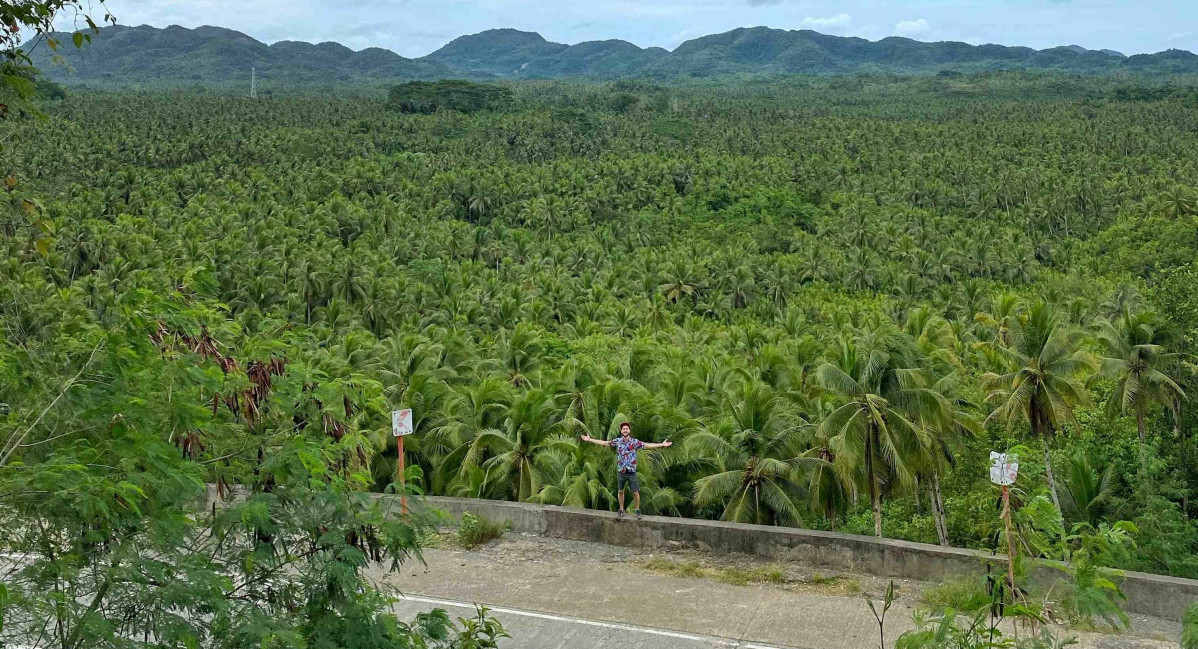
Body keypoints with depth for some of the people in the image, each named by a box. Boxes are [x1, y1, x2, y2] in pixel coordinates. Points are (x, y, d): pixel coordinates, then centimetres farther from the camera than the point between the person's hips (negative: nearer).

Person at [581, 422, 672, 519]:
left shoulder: (635, 442, -6)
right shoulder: (617, 441, -1)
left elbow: (648, 445, -9)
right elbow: (603, 442, 3)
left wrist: (662, 445, -17)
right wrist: (589, 439, 3)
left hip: (631, 471, -2)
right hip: (621, 471, 2)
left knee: (635, 492, 0)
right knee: (620, 491, 11)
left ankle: (637, 510, 14)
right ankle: (621, 510, 25)